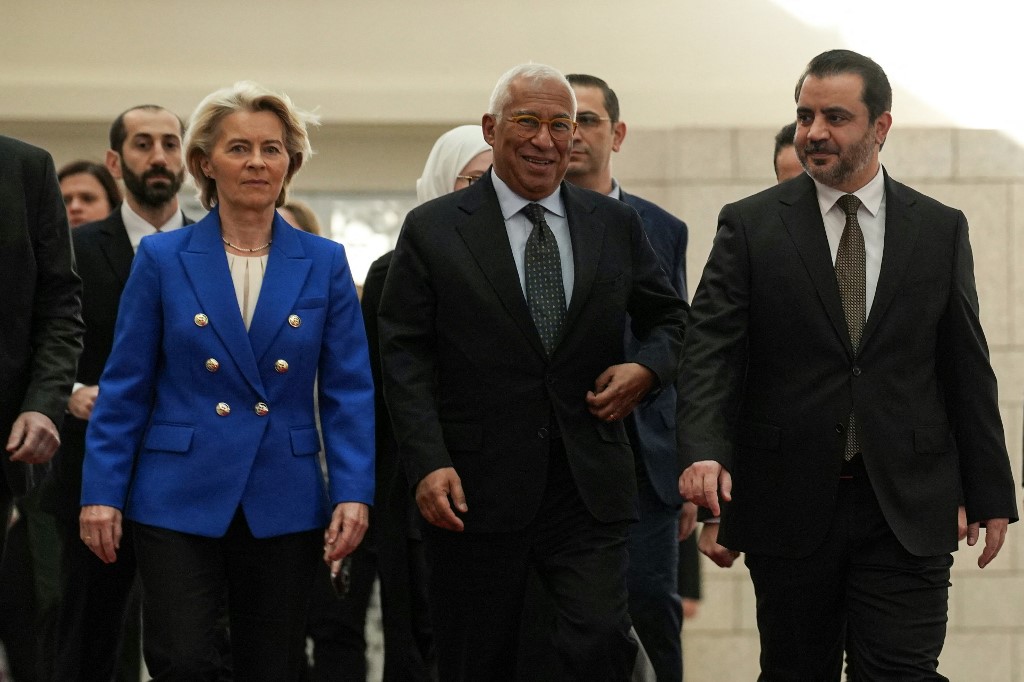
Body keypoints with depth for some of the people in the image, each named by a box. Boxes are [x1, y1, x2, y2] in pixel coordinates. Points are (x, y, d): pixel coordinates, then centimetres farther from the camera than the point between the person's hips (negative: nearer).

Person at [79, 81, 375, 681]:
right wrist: (102, 493, -4)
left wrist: (353, 494, -7)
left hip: (284, 505, 2)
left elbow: (348, 391, 3)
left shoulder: (324, 264, 5)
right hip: (180, 499, -1)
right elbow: (124, 389, 3)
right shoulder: (162, 259, 2)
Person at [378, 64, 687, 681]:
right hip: (475, 490, -1)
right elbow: (405, 358, -2)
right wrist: (428, 464, -14)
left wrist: (648, 368, -3)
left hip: (589, 485, 2)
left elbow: (669, 318, 20)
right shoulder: (432, 230, 1)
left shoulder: (616, 225, 10)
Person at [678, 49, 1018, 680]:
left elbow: (968, 369, 9)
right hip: (789, 505, 0)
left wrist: (990, 495, 8)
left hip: (906, 509, 0)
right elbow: (710, 350, -6)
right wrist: (703, 452, -24)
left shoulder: (940, 230, 7)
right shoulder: (750, 226, 2)